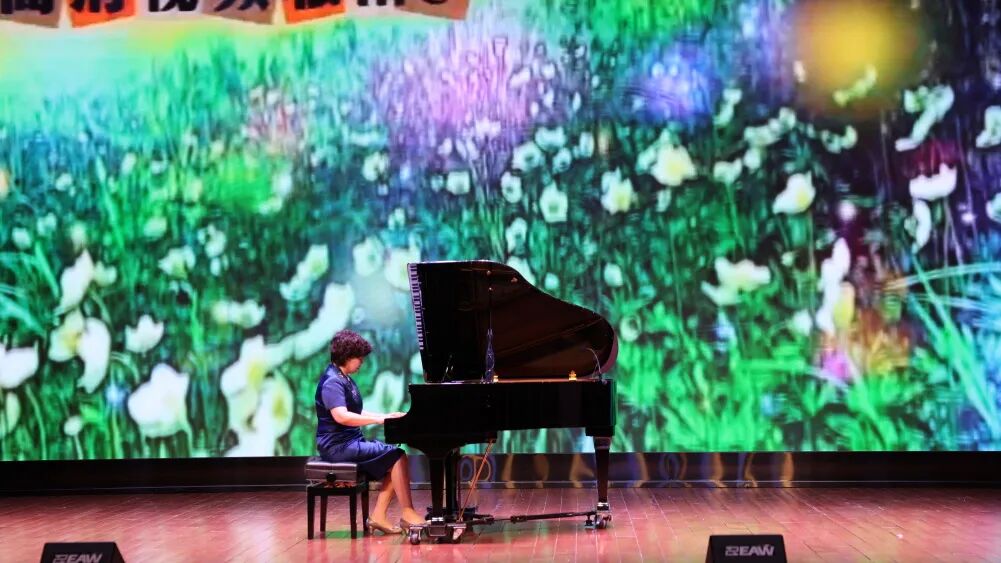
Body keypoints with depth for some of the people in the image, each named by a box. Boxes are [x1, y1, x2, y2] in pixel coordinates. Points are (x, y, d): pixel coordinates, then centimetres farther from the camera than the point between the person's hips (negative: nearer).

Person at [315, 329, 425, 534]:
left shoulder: (346, 380, 18)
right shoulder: (332, 381, -15)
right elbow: (341, 416, -29)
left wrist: (385, 416, 12)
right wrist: (378, 420, -29)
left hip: (350, 442, 10)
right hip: (338, 446, -10)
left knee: (393, 462, 1)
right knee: (397, 456, -17)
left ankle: (378, 516, -4)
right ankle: (407, 513, -14)